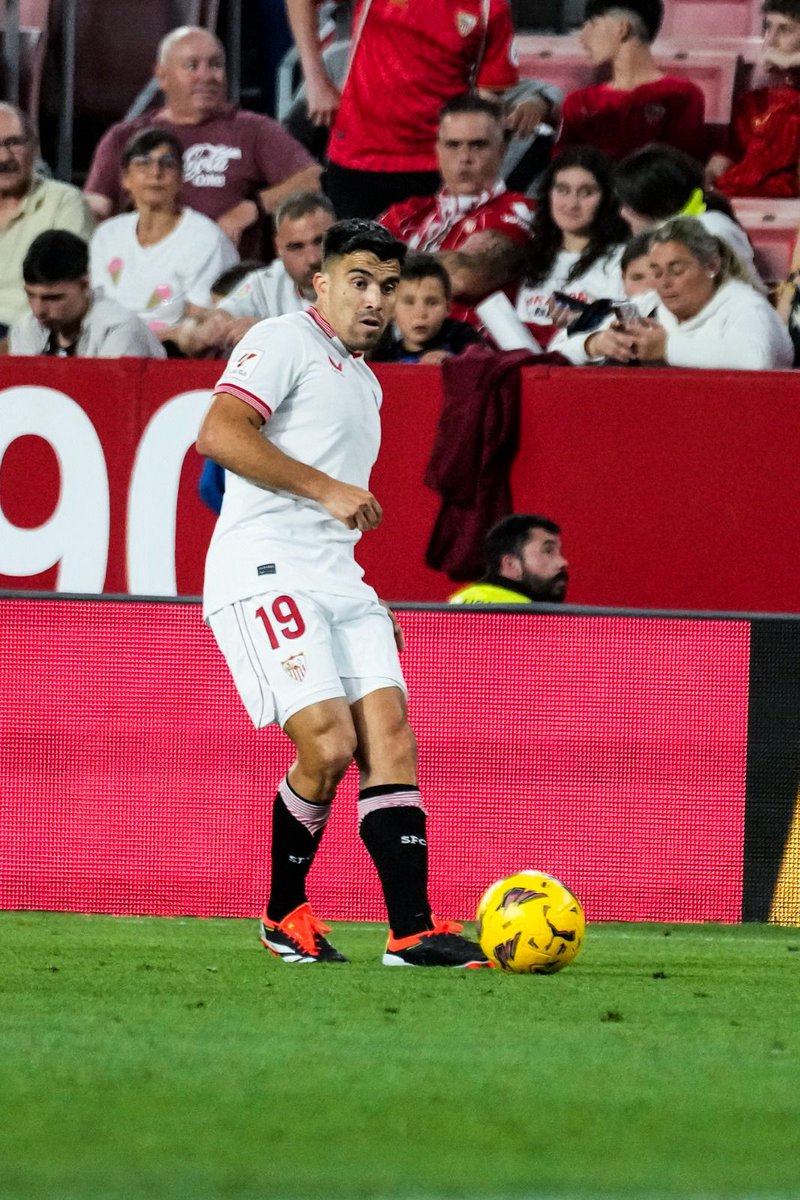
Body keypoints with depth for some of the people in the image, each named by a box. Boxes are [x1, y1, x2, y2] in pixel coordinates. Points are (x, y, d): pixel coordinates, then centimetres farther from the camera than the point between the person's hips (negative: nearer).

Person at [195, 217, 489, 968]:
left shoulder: (364, 384, 26)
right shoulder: (283, 343, -3)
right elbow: (219, 434, -18)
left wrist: (372, 606, 26)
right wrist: (326, 489, -18)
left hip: (335, 582, 9)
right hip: (264, 574, -9)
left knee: (389, 737, -5)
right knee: (328, 746, -17)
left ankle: (411, 928, -10)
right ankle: (284, 915, 3)